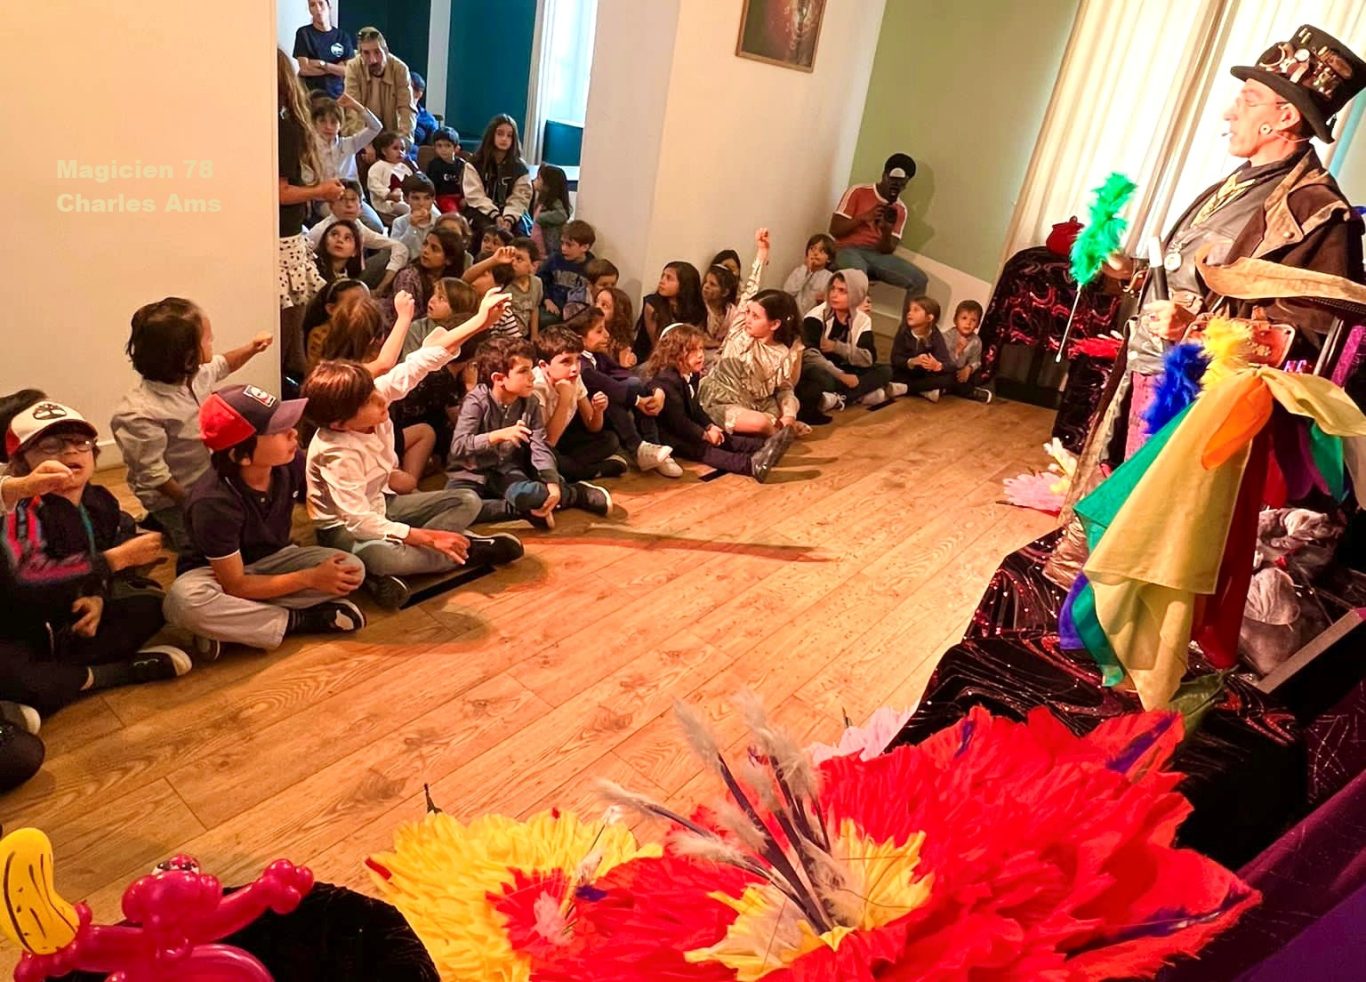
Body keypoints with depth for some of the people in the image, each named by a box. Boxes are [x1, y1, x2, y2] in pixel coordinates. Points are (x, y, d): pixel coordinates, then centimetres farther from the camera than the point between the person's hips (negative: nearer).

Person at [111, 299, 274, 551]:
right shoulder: (140, 414, -35)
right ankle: (164, 524, 19)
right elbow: (153, 474, -29)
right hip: (176, 497, -7)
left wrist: (250, 349, -2)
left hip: (210, 478, 8)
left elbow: (221, 365, 15)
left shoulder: (197, 373, -11)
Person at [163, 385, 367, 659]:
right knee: (183, 602, -39)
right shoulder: (213, 503, -32)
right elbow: (235, 586, -25)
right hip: (217, 573, -5)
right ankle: (295, 621, -19)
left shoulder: (292, 462, -19)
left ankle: (223, 627, -19)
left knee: (353, 569, -21)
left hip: (272, 560, 5)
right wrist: (310, 578, -24)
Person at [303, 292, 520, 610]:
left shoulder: (377, 393, -17)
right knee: (380, 557, -41)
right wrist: (429, 537, -36)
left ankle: (392, 571, -13)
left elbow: (421, 361, -16)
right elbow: (360, 522, -36)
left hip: (379, 504, 8)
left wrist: (479, 321, -23)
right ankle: (468, 551, -15)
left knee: (467, 501, 2)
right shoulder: (337, 454, -33)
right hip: (344, 527, -8)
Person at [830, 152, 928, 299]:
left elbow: (887, 250, 5)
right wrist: (864, 217, -16)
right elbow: (835, 229, -5)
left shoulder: (900, 209, 11)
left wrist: (887, 231, -16)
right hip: (848, 250, -4)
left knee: (920, 280, -15)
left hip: (877, 255, 5)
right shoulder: (858, 192, 0)